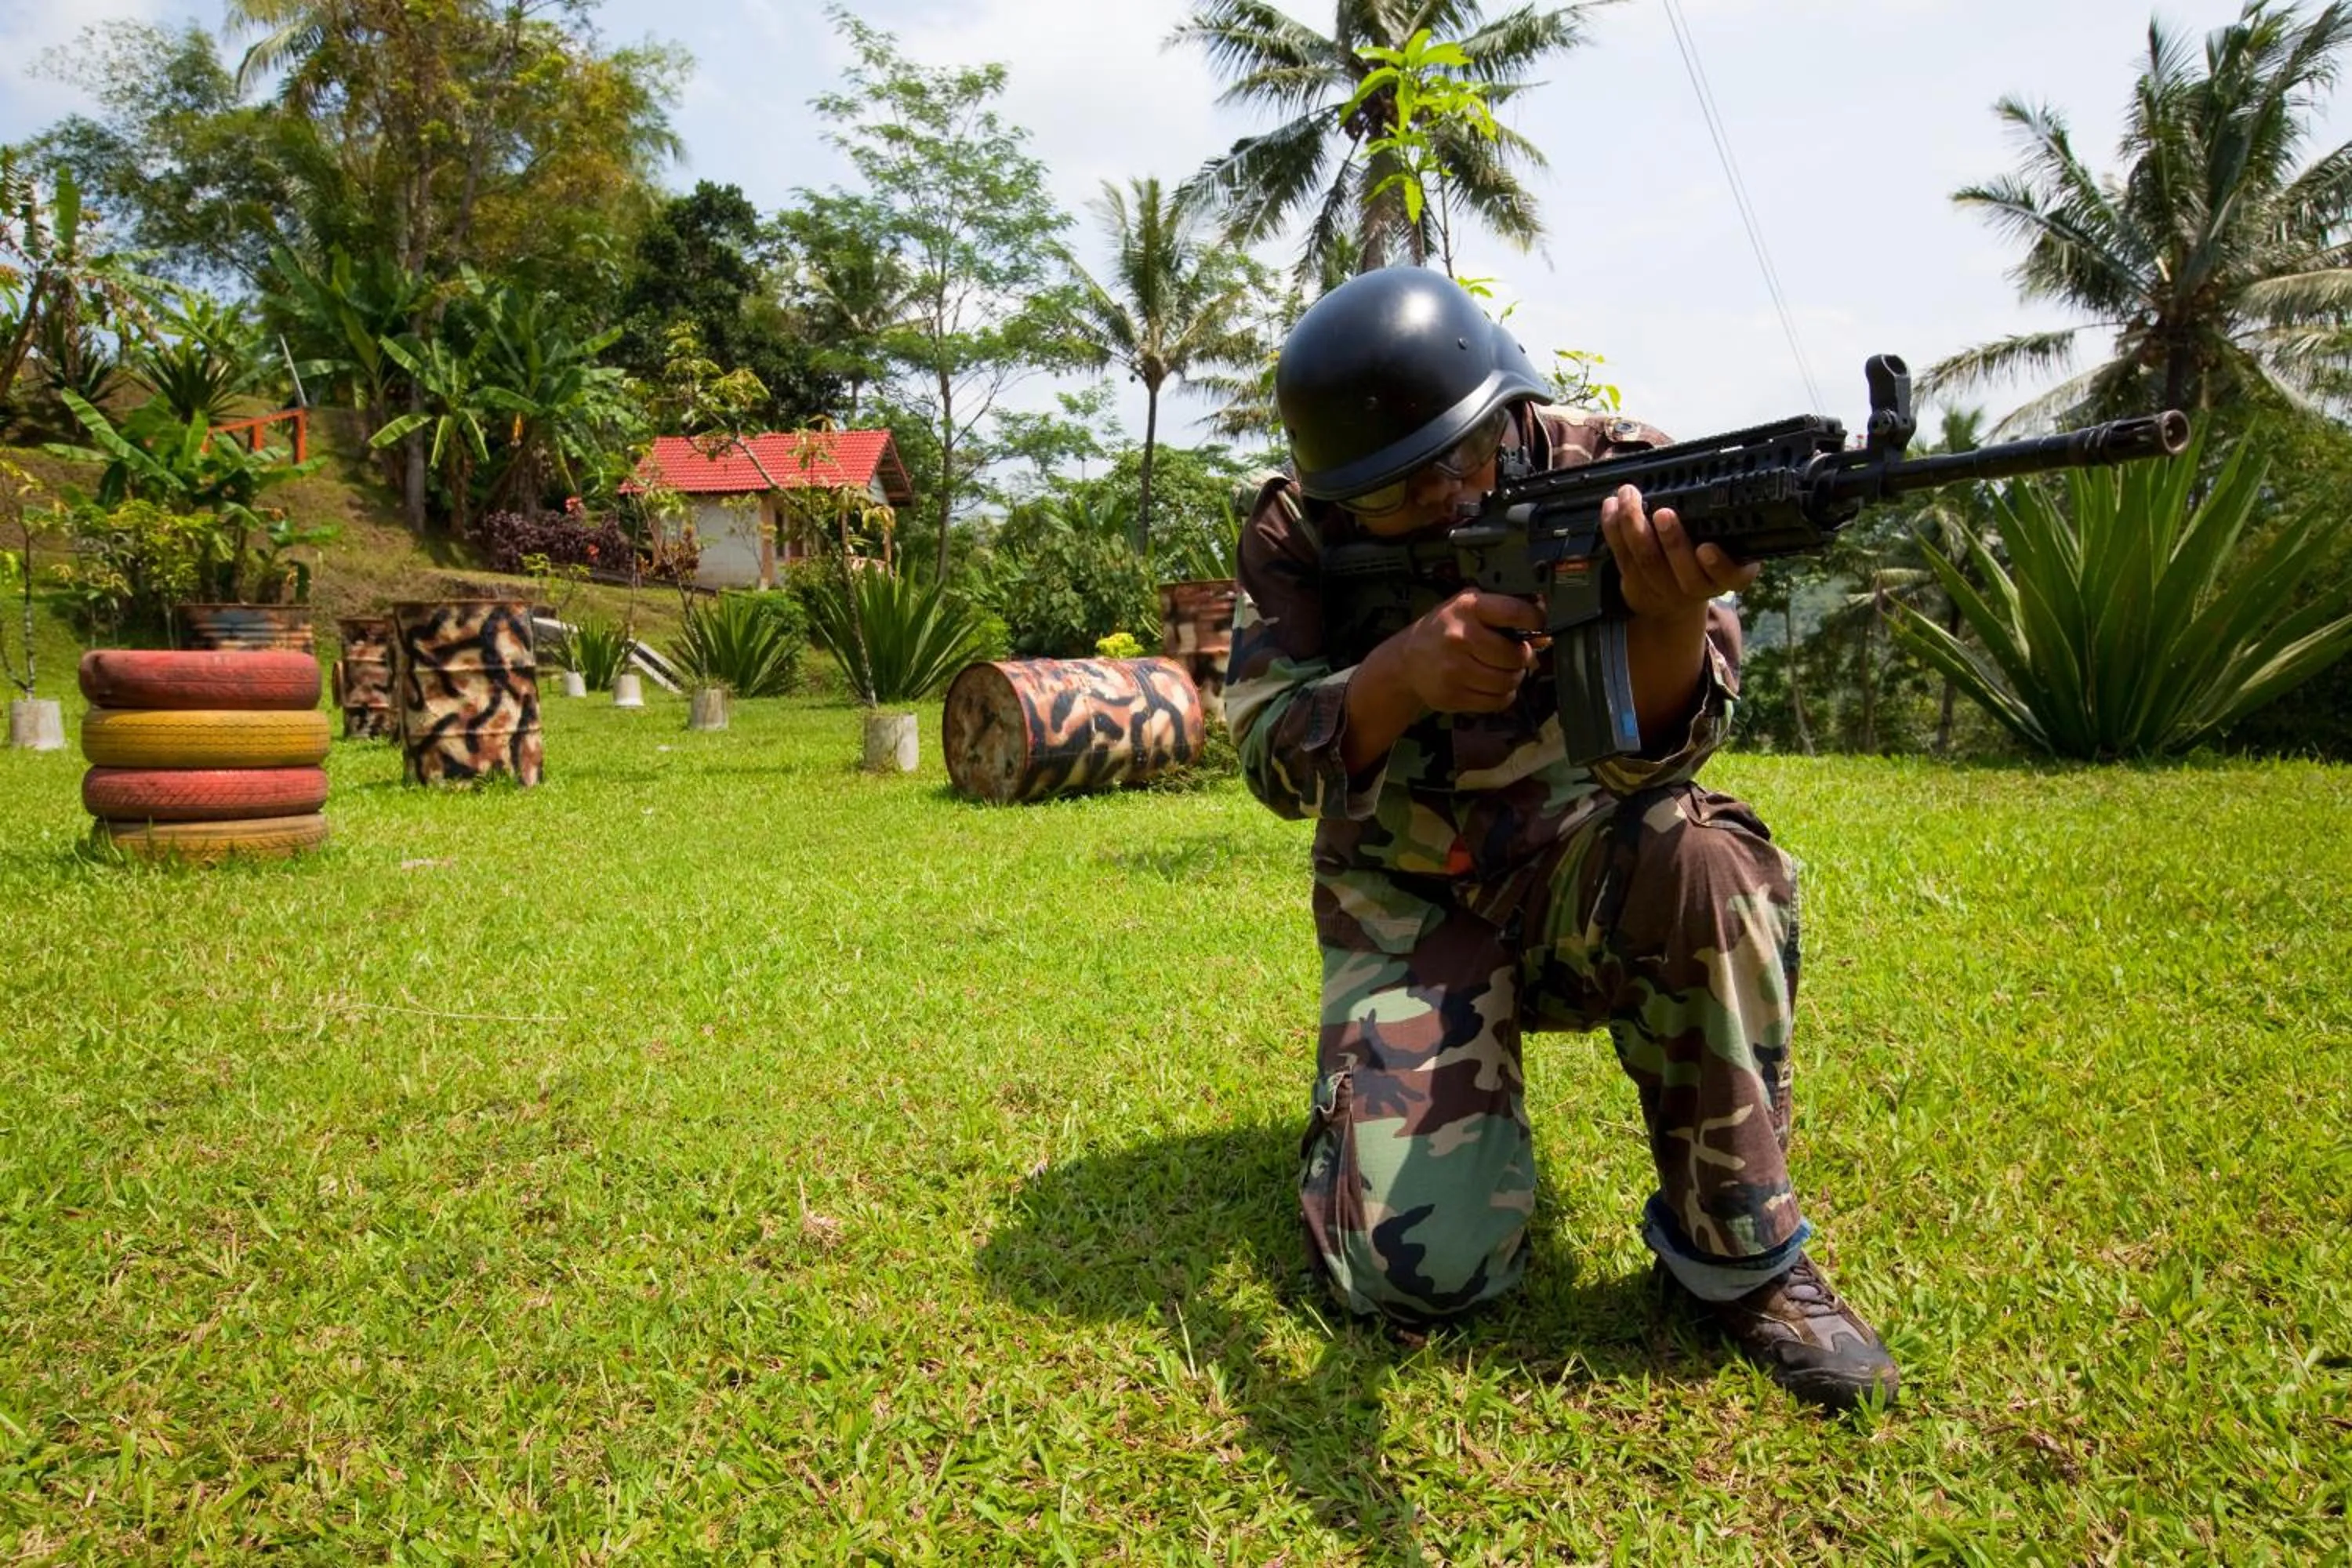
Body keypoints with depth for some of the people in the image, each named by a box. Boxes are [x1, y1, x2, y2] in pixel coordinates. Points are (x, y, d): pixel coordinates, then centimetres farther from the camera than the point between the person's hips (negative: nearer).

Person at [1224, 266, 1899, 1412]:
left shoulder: (1612, 475, -14)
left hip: (1578, 876, 1)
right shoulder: (1296, 536, -9)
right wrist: (1402, 672, -38)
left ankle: (1737, 1256, -15)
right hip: (1405, 908, 0)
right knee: (1423, 1269, -17)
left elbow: (1648, 756, -24)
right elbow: (1273, 758, -17)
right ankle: (1370, 1097, 19)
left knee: (1704, 859, -37)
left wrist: (1668, 616, -47)